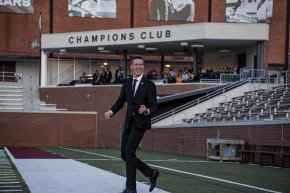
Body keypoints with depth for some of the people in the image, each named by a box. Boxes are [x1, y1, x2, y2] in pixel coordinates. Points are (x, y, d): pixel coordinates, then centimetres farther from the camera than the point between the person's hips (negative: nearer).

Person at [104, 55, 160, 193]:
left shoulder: (149, 85, -7)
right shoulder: (126, 83, 10)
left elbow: (154, 106, -8)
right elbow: (121, 101, 16)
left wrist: (147, 111, -31)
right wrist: (111, 112, -2)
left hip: (140, 122, -7)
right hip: (128, 122, 7)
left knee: (129, 152, -14)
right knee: (124, 154, 6)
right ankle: (151, 173, 20)